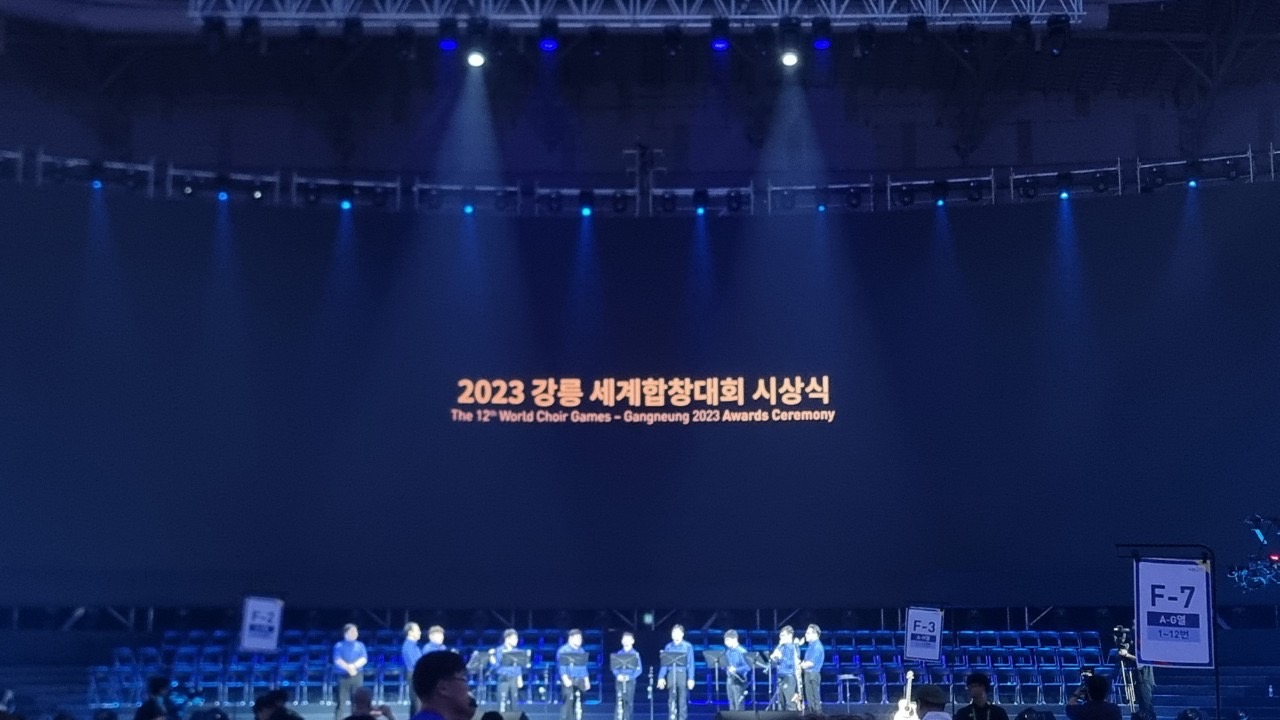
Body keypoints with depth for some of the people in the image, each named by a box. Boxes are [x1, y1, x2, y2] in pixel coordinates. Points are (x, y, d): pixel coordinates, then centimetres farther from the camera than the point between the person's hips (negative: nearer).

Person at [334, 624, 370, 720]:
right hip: (343, 676, -3)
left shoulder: (360, 645, 12)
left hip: (357, 676, 3)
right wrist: (348, 667, -22)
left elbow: (364, 659, -1)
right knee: (340, 702, -5)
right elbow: (337, 660, -9)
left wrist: (354, 666, -18)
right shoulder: (339, 645, 4)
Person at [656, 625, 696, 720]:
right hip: (671, 674, 2)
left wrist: (691, 678, -8)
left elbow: (691, 663, -1)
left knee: (683, 700, -2)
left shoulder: (688, 646, 1)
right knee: (671, 699, 1)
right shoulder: (668, 647, 9)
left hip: (683, 674, -2)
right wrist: (661, 677, 2)